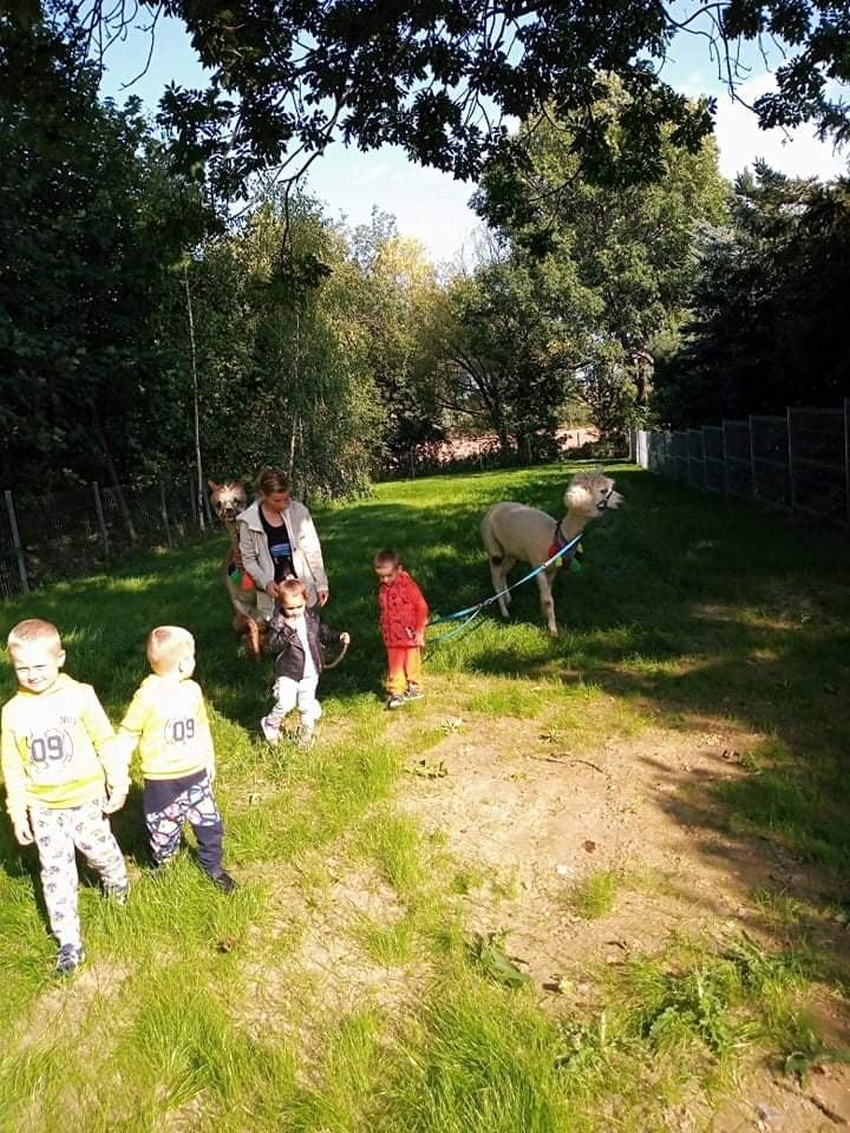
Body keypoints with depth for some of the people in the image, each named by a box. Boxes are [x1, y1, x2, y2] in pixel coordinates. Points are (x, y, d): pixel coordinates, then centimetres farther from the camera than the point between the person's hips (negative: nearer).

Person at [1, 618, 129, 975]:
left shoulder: (80, 696, -12)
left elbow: (106, 742, -5)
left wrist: (118, 783, -3)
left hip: (86, 798, -2)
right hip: (43, 807, 2)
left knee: (100, 851, 14)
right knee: (56, 872, 6)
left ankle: (118, 887, 46)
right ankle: (69, 943, 17)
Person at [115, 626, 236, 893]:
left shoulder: (192, 690, -1)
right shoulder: (148, 695, -19)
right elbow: (127, 735, -12)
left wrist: (210, 760, 19)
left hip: (195, 774, 5)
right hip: (161, 781, -4)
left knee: (209, 823, 11)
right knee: (164, 831, 11)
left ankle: (212, 865, 34)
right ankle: (162, 868, 39)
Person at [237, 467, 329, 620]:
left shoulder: (299, 512, -9)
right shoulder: (249, 520, -10)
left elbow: (312, 551, -2)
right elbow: (249, 559, -1)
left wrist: (321, 583, -1)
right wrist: (265, 582, -16)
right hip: (273, 594, -1)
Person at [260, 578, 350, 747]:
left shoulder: (312, 617, 0)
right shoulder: (278, 622, -13)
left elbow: (324, 633, 14)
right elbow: (271, 646, -21)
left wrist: (339, 637, -3)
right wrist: (288, 630, -30)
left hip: (310, 672, 4)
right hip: (288, 672, -4)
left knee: (306, 705, 13)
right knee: (285, 703, -13)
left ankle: (307, 734, 33)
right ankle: (270, 724, 16)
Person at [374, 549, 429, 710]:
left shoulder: (408, 586, -15)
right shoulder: (383, 589, 4)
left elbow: (422, 607, -12)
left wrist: (420, 630, -11)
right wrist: (385, 631, 14)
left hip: (410, 635, -4)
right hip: (392, 637, 5)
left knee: (412, 662, 9)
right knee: (394, 665, 3)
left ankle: (414, 688, 26)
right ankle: (396, 692, 7)